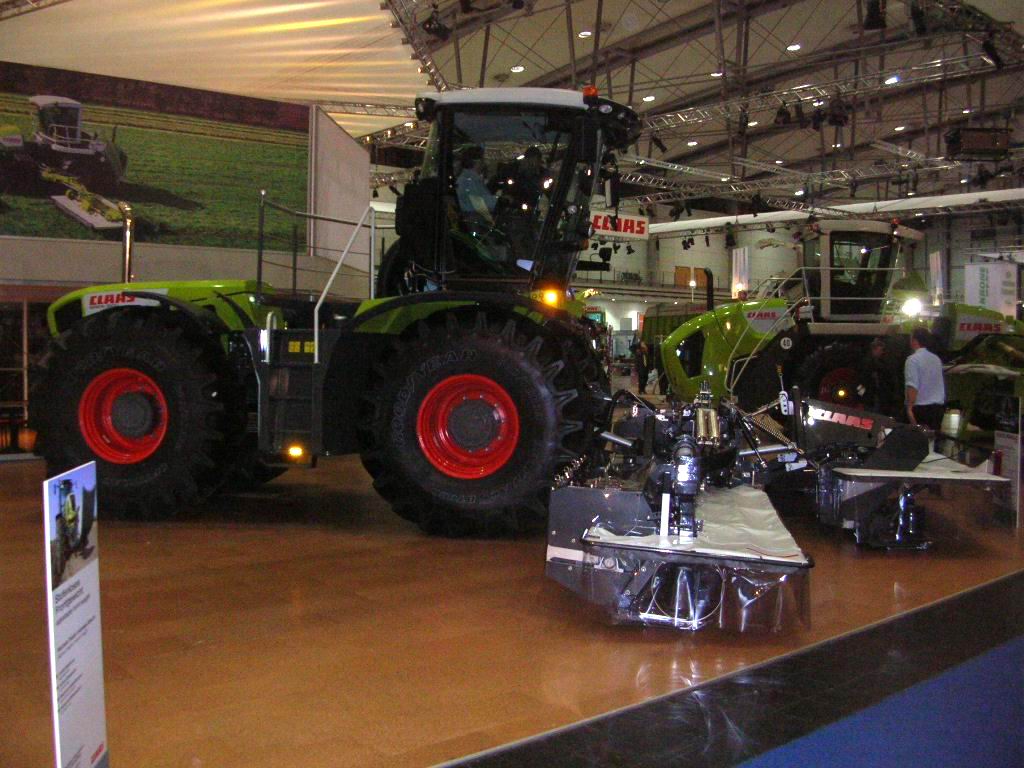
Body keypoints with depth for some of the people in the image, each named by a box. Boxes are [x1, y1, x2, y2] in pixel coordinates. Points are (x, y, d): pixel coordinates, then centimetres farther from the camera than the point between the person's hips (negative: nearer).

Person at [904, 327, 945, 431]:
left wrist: (909, 408, -21)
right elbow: (941, 384, 18)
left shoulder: (913, 359, -11)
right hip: (938, 407, 7)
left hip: (920, 407, -7)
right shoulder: (936, 359, 12)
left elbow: (912, 386, -20)